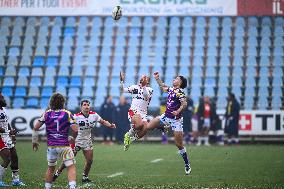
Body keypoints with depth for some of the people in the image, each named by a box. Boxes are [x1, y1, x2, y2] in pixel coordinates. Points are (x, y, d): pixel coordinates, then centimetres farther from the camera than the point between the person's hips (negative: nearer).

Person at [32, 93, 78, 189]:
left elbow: (35, 128, 3)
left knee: (50, 168, 20)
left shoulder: (47, 113, 2)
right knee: (71, 167, -1)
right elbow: (75, 130, -9)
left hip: (51, 146, 3)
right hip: (64, 146, -3)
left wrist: (34, 141, 16)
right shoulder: (67, 114, -4)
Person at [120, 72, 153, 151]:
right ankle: (128, 135, -6)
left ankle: (129, 139, 6)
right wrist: (122, 81, -8)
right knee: (140, 124, -33)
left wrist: (144, 86, -24)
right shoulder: (134, 87, 14)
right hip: (133, 111, -2)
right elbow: (123, 90, 5)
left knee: (144, 130, -19)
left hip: (143, 113, 3)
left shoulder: (149, 90, 10)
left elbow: (146, 96, -11)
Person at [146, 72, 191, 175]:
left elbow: (184, 104, -28)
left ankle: (187, 165, 9)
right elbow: (163, 86, 30)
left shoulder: (180, 92, -15)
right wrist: (157, 78, 28)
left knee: (179, 145, -3)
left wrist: (178, 111, -43)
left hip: (175, 119, -7)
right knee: (148, 126, -4)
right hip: (166, 116, 7)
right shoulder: (171, 90, 9)